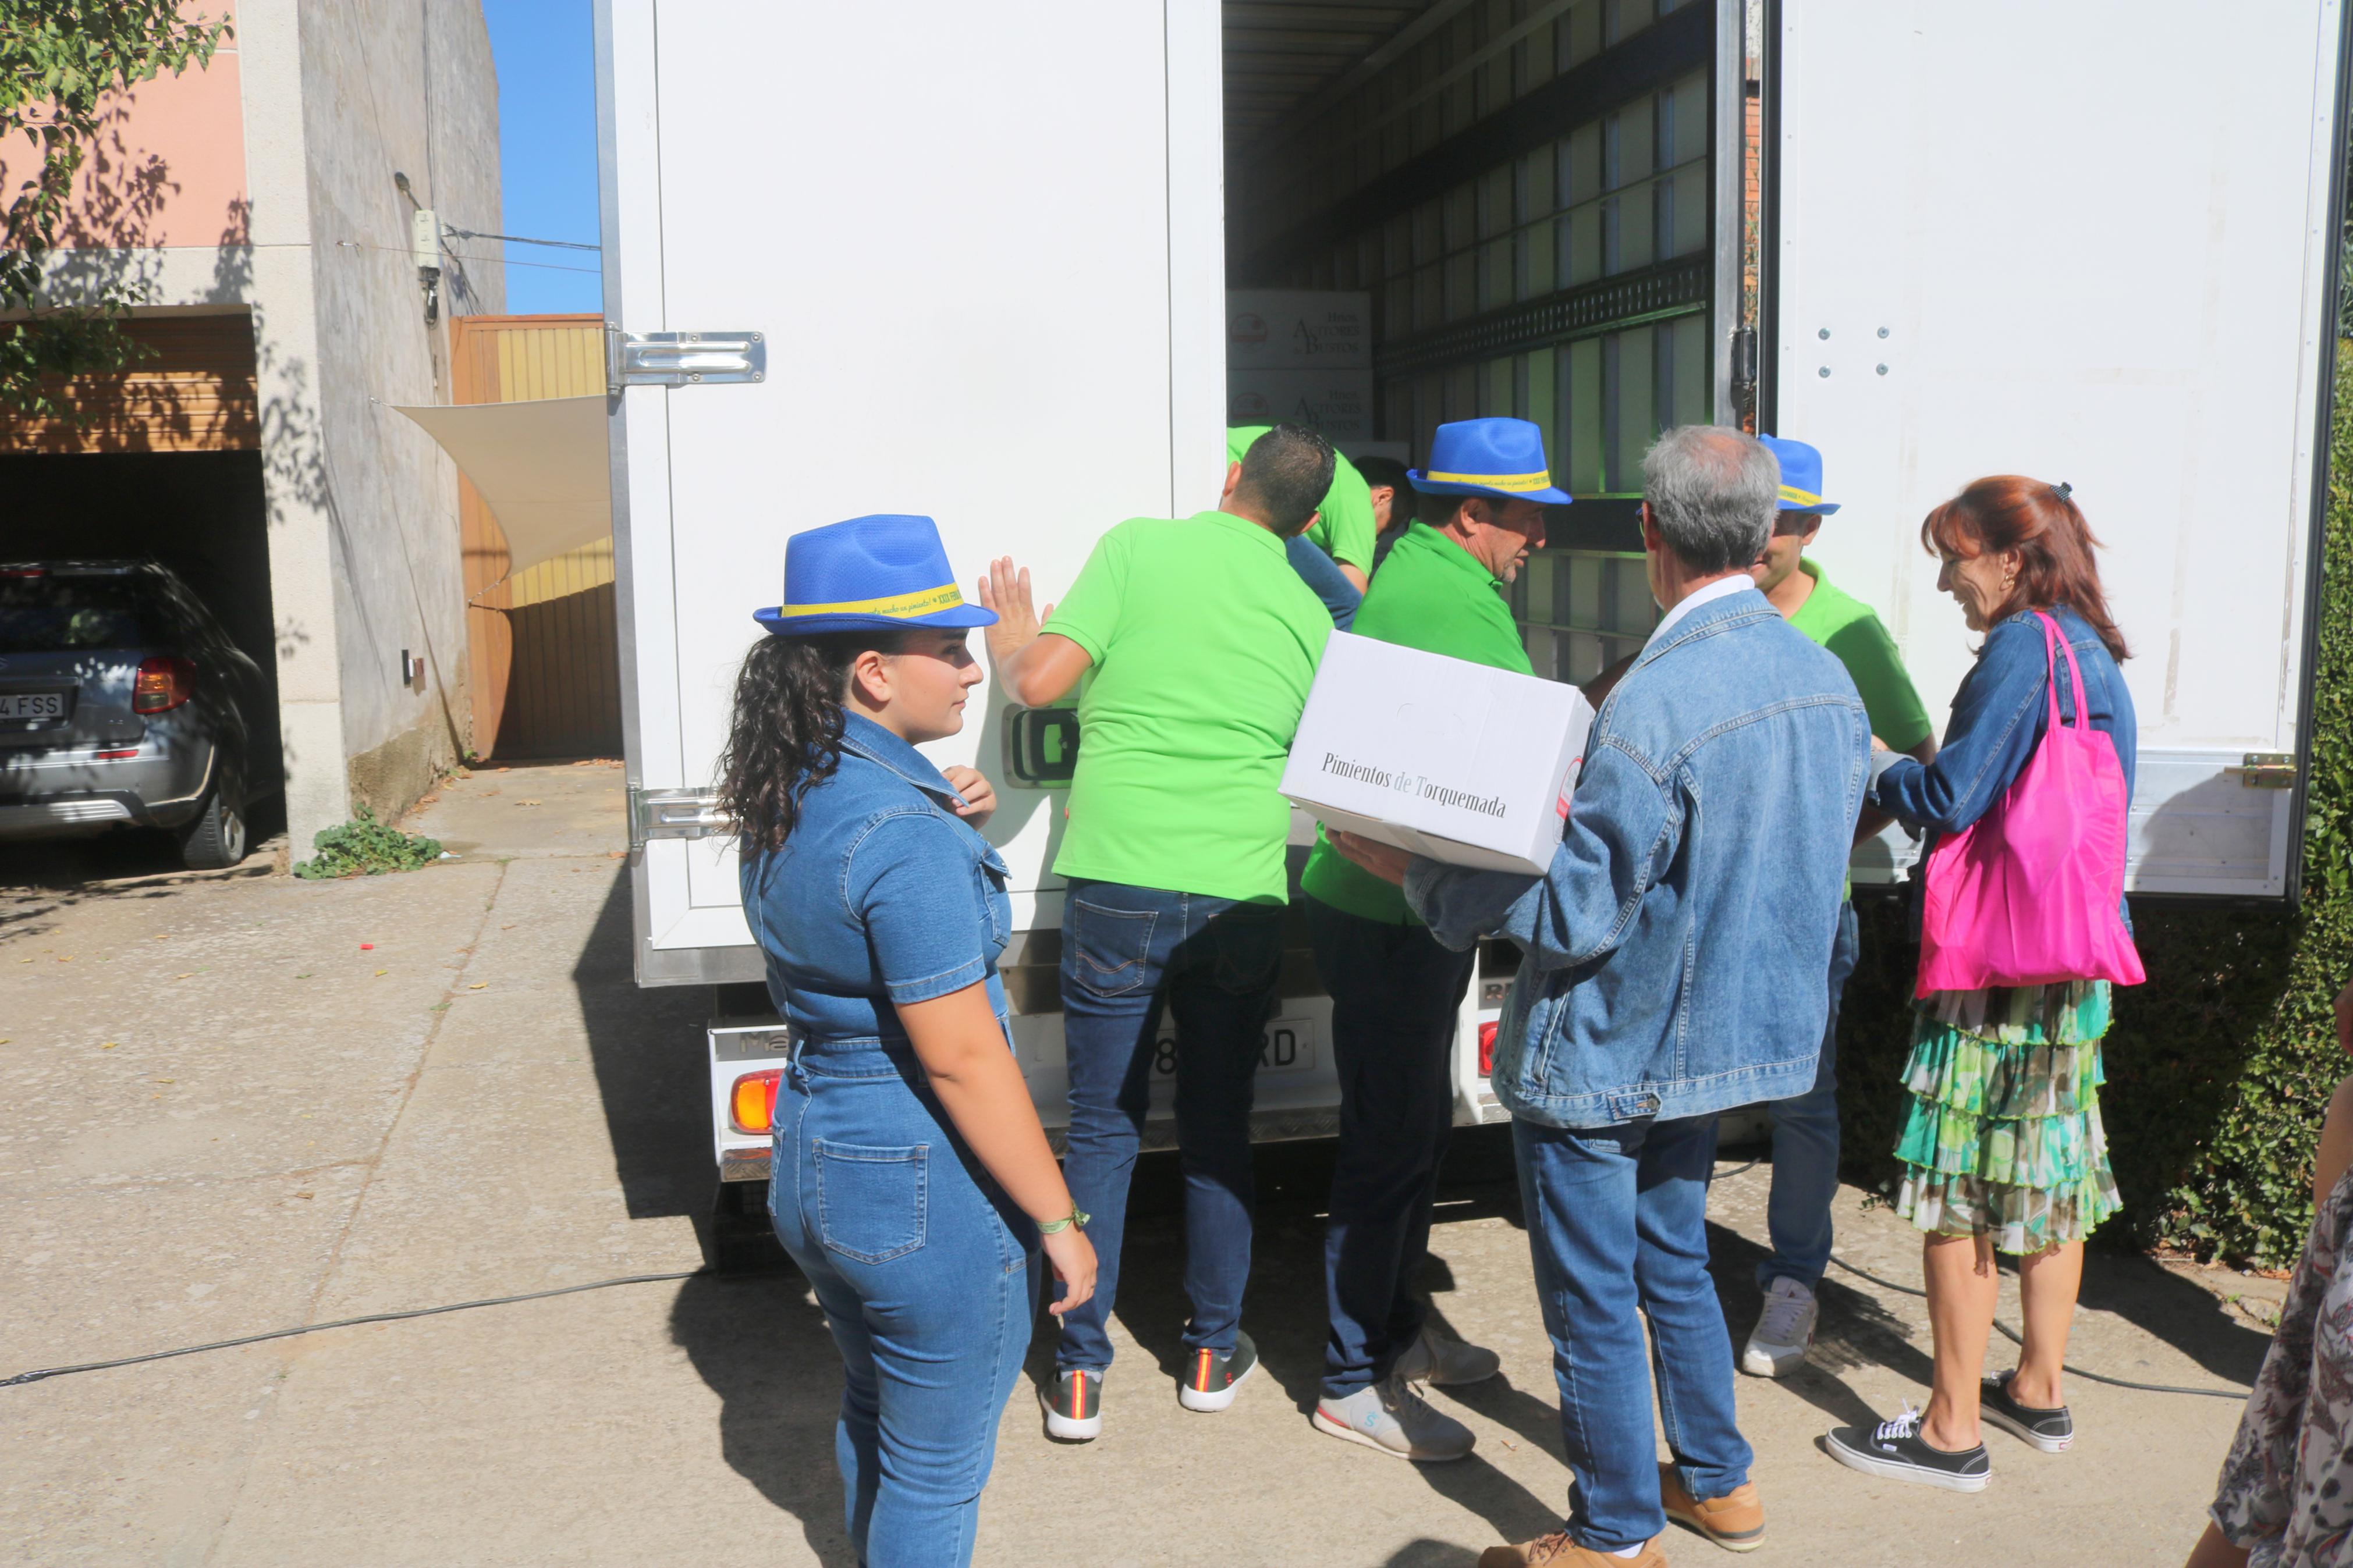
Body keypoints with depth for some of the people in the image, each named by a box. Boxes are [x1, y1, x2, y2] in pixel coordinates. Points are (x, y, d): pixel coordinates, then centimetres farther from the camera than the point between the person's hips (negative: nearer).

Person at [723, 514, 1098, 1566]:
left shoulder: (786, 804, 1)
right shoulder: (904, 837, -26)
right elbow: (963, 1057, -24)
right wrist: (1058, 1220, -16)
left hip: (810, 1162, 9)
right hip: (926, 1195, -9)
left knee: (872, 1418, 29)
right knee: (936, 1467, 10)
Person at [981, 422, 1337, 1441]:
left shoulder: (1140, 547, -1)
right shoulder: (1308, 612, 9)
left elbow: (1039, 683, -7)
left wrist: (1008, 633, 15)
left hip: (1117, 887, -2)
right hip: (1242, 893, 2)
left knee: (1103, 1131, 9)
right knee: (1219, 1129, 17)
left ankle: (1080, 1375, 16)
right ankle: (1213, 1351, 29)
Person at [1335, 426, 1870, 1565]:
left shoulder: (1657, 703, -27)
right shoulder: (1827, 679, 0)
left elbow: (1574, 917, -24)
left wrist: (1415, 870, -17)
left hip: (1601, 1055, -8)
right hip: (1724, 1034, 9)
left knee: (1593, 1303, 8)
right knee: (1674, 1265, 25)